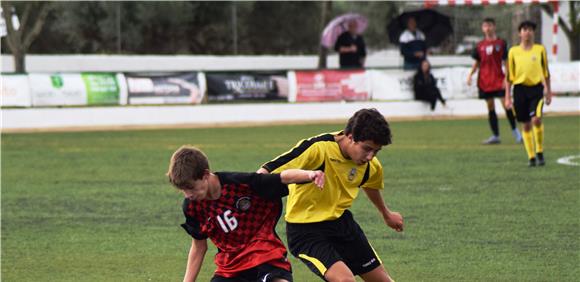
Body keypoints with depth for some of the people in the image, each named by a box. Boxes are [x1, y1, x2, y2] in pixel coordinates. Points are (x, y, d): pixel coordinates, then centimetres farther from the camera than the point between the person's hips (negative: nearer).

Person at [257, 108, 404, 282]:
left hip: (341, 221, 7)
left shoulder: (370, 165, -5)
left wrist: (386, 214, 38)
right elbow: (266, 173, -26)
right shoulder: (317, 149, -27)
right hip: (305, 230, -7)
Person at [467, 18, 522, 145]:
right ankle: (495, 136, 11)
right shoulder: (480, 45, 9)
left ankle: (515, 131, 8)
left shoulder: (501, 43, 0)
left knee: (506, 105, -8)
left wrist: (507, 78, -8)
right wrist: (470, 74, 2)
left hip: (499, 79, -3)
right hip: (485, 80, 3)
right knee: (490, 107, 6)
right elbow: (477, 62, 16)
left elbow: (505, 61, 0)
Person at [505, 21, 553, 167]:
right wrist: (507, 97, 5)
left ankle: (539, 152, -2)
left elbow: (546, 72, 14)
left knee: (536, 119, -19)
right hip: (520, 88, 1)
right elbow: (509, 76, 8)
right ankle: (531, 157, 12)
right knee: (526, 125, 4)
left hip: (536, 88, -1)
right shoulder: (513, 51, 6)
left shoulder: (540, 49, 7)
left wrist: (548, 91, 11)